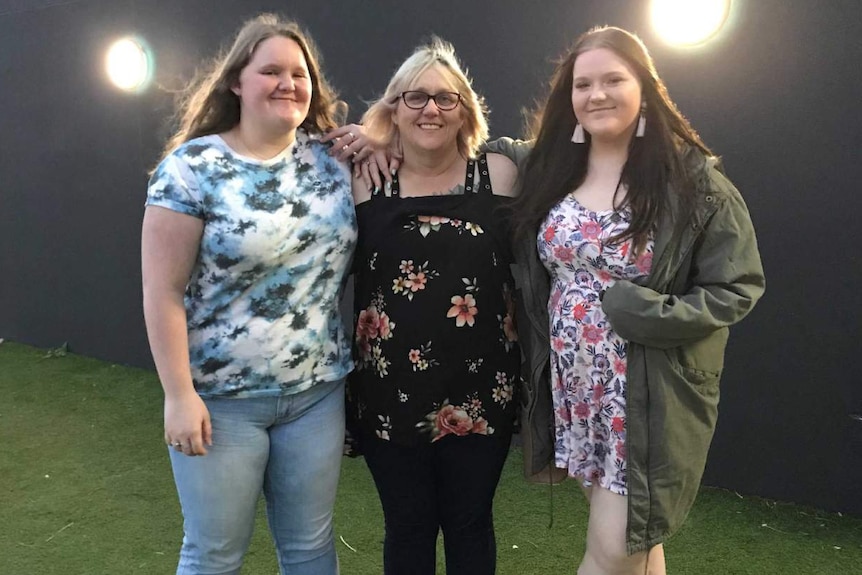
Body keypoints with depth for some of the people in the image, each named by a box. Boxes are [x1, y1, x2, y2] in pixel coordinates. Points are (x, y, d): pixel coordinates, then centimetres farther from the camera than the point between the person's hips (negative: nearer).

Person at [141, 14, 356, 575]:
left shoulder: (332, 162, 2)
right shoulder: (192, 168, -11)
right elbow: (163, 291, -12)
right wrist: (180, 395, -14)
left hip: (319, 393, 4)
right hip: (222, 399, -3)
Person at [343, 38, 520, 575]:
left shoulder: (499, 175, -2)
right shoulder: (366, 182, 0)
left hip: (480, 390, 0)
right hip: (390, 390, 1)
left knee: (469, 526, 16)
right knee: (407, 528, 15)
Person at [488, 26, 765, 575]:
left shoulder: (692, 179, -10)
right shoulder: (549, 168, 2)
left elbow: (737, 287, -8)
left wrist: (646, 312, -21)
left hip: (650, 395, -4)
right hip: (575, 390, 4)